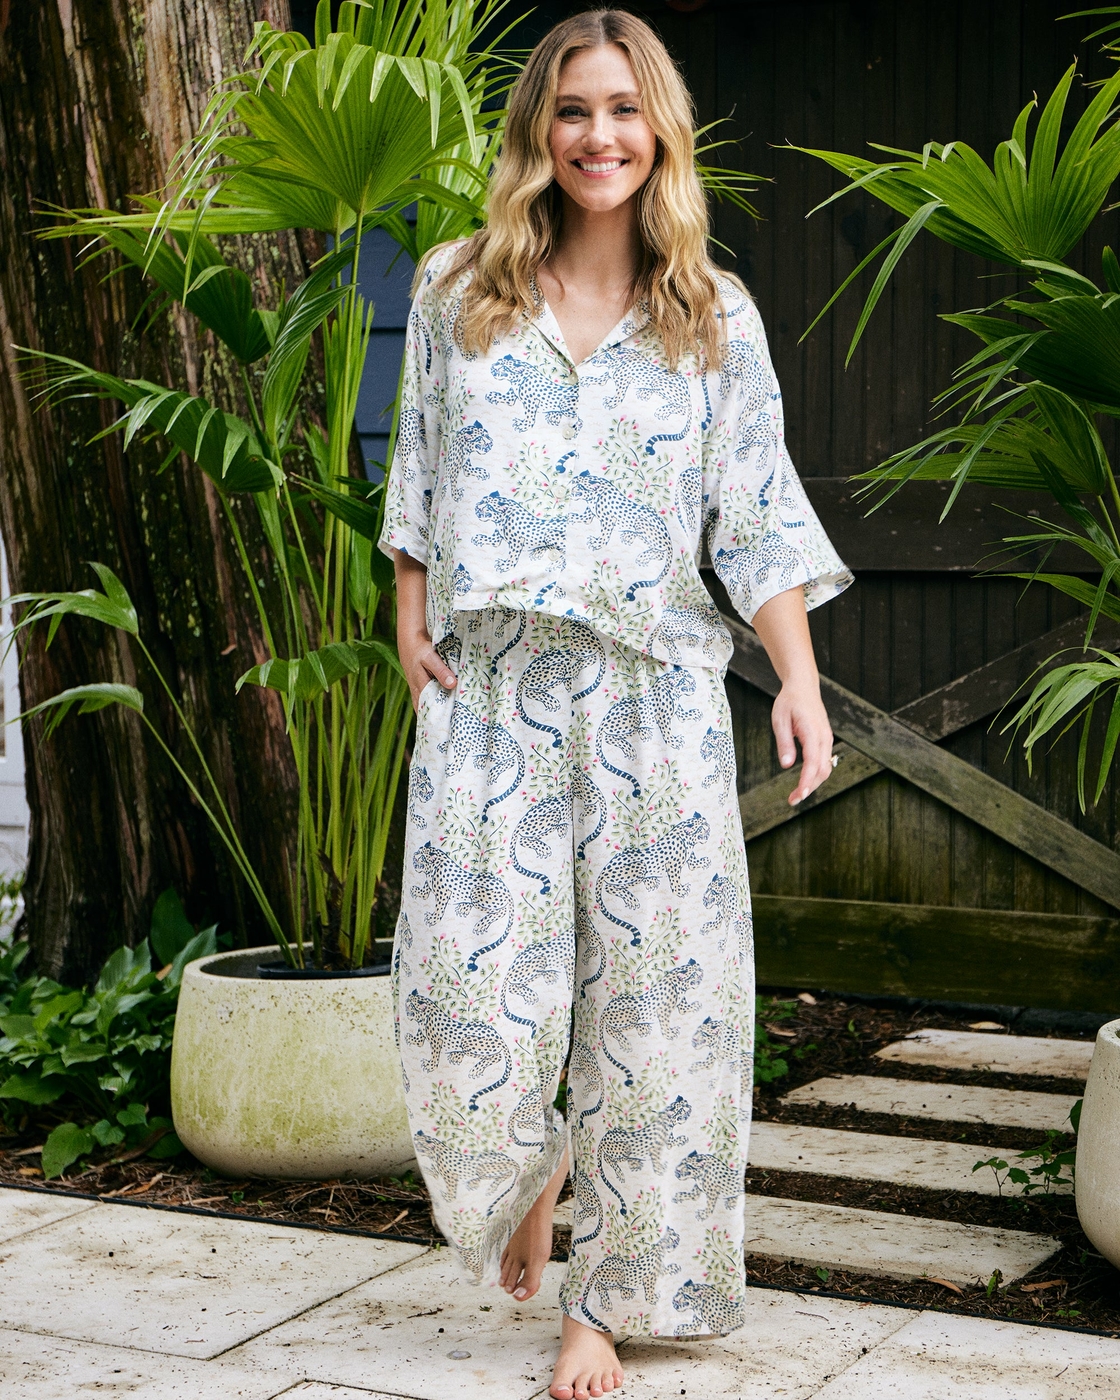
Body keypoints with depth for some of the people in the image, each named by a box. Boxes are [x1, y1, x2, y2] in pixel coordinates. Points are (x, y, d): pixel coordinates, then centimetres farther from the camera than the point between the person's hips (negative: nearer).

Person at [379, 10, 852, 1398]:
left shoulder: (715, 316, 6)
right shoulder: (458, 293, 8)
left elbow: (759, 515, 2)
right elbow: (420, 472, 14)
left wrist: (800, 678, -8)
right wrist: (409, 618, 3)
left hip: (654, 697, 0)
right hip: (490, 694, 0)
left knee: (652, 993, 1)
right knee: (474, 997, -4)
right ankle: (530, 1167, 31)